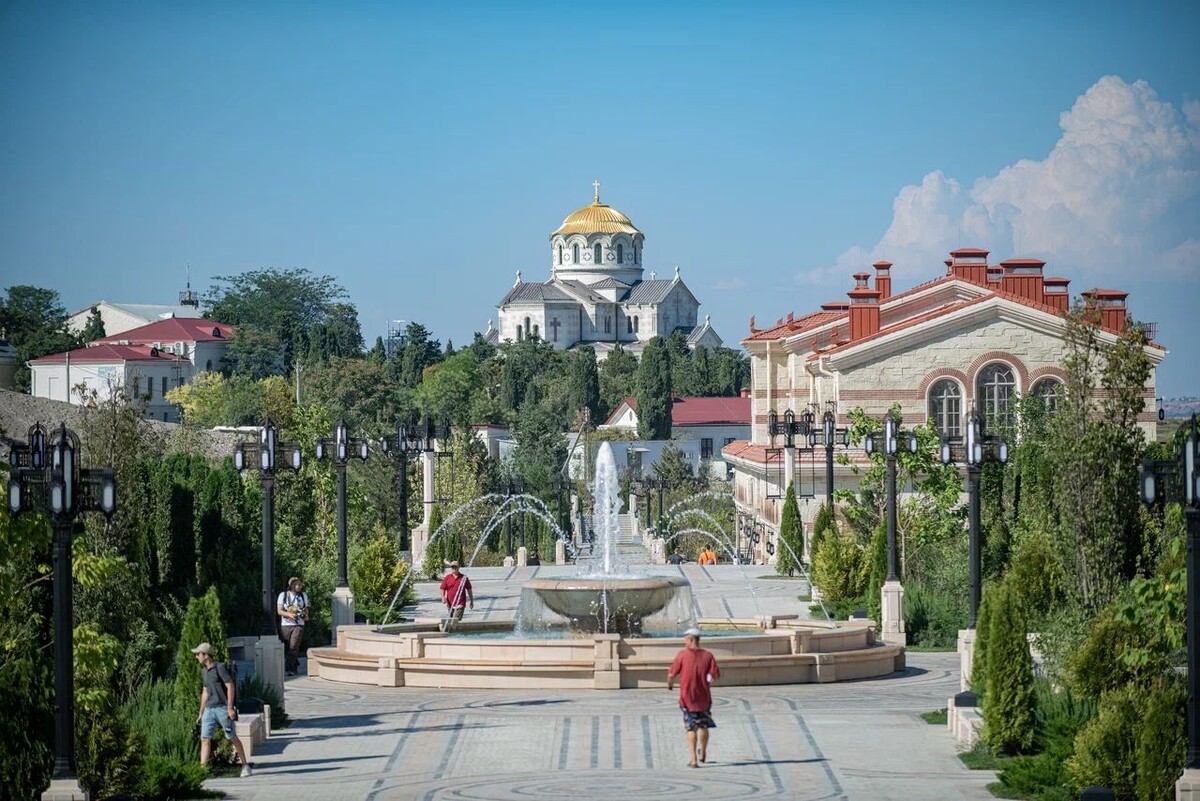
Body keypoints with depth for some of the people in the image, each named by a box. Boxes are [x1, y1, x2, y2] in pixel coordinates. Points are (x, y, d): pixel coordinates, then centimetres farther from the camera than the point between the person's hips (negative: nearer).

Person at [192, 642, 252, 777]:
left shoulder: (220, 668, -9)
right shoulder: (204, 671, 14)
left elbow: (230, 687, -13)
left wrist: (230, 708, -18)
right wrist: (201, 713, 22)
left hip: (222, 708, -7)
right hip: (209, 709, 7)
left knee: (233, 738, 1)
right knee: (205, 739, -3)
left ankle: (245, 766, 13)